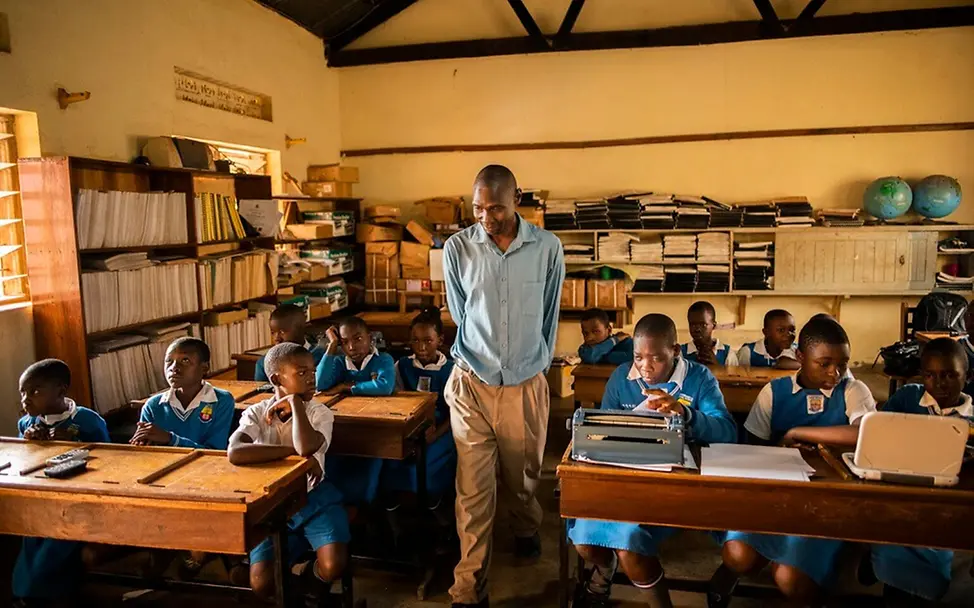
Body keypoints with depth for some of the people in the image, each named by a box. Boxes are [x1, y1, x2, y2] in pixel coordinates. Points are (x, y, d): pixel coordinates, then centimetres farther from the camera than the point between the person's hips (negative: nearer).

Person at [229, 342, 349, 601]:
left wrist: (294, 402, -25)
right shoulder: (256, 413, -10)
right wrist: (295, 451, -31)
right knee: (262, 584, -15)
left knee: (333, 567, -22)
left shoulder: (319, 413, -11)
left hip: (315, 498, -1)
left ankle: (313, 584, 16)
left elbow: (306, 447, -35)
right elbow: (235, 453, -32)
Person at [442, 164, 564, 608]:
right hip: (472, 384, -1)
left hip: (526, 384, 1)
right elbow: (459, 315, 5)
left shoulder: (548, 248, -7)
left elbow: (549, 315, 6)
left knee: (523, 475, 20)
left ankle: (526, 529, 52)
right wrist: (479, 362, 10)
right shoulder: (457, 248, -7)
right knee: (473, 491, 2)